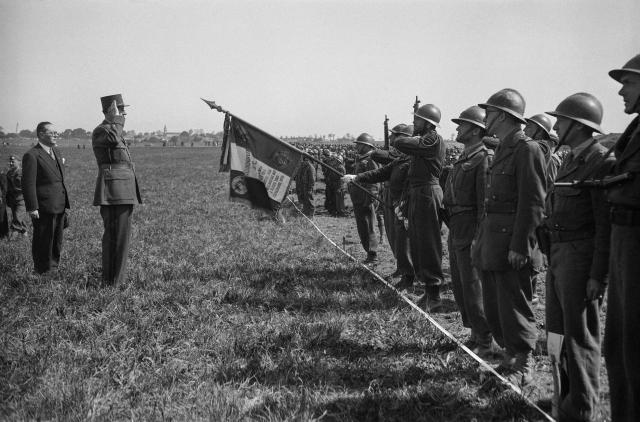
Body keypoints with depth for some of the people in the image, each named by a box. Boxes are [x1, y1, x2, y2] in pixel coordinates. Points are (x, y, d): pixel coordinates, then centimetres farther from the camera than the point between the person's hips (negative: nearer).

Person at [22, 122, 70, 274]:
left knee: (57, 240, 16)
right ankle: (43, 272, 10)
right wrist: (32, 208, -19)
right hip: (44, 208, -8)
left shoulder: (56, 152, 15)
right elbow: (28, 184, -15)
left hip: (59, 205, 8)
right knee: (44, 241, 0)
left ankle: (54, 268, 29)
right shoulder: (31, 156, -12)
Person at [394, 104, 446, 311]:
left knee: (429, 246, -7)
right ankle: (428, 291, 23)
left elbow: (400, 143, -20)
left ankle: (435, 298, -2)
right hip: (416, 196, 10)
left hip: (427, 195, -10)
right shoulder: (423, 139, 17)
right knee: (417, 245, 14)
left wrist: (411, 138, 2)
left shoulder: (434, 139, -13)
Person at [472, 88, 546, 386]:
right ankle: (510, 357, 28)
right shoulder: (503, 149, 16)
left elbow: (533, 204, -18)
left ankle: (522, 368, 13)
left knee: (514, 308, 0)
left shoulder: (527, 150, -13)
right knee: (493, 308, 15)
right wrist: (482, 237, 16)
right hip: (493, 239, 9)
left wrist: (519, 246, -20)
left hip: (512, 239, -9)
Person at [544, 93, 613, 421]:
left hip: (581, 258, -9)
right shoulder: (571, 161, 13)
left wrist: (598, 275, -20)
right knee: (558, 329, 18)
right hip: (559, 255, 9)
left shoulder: (601, 162, -16)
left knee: (580, 336, -1)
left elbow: (607, 225, -19)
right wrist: (552, 257, 15)